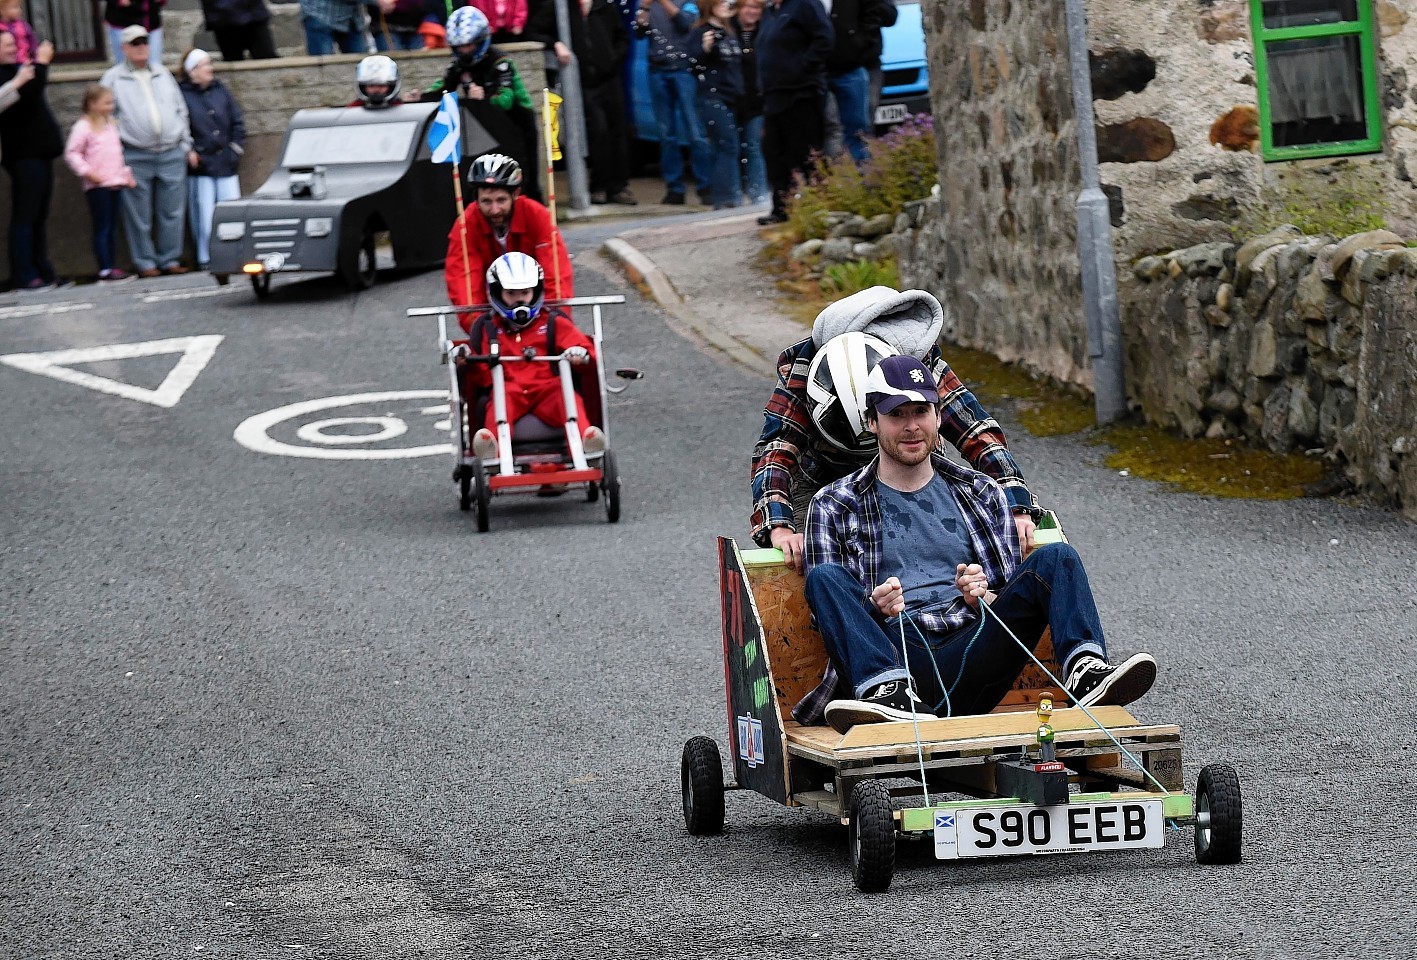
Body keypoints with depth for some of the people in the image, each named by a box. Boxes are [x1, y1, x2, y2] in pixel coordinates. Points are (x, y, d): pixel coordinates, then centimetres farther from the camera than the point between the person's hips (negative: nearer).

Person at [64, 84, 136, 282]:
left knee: (113, 227, 8)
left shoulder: (111, 124, 16)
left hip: (116, 183, 7)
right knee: (102, 227, -6)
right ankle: (105, 269, -6)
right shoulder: (84, 126, -8)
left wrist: (126, 173, 21)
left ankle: (112, 267, 12)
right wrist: (87, 171, -19)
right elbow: (71, 153, -12)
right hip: (97, 185, -7)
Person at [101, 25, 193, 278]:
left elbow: (181, 111, 20)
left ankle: (170, 260, 11)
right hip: (136, 158, -3)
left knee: (172, 212, 3)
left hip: (172, 155, 3)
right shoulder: (114, 78, 4)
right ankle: (145, 263, 5)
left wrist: (187, 146, 15)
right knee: (139, 216, -2)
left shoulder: (163, 74, 16)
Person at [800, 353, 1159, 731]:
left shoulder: (981, 494, 20)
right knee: (825, 577, -27)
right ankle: (888, 691, -50)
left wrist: (983, 598, -6)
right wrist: (873, 607, -15)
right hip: (894, 658, -2)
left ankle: (1085, 672, -39)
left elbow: (1016, 598, 18)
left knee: (1057, 558, -13)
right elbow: (829, 608, 7)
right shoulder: (833, 506, 13)